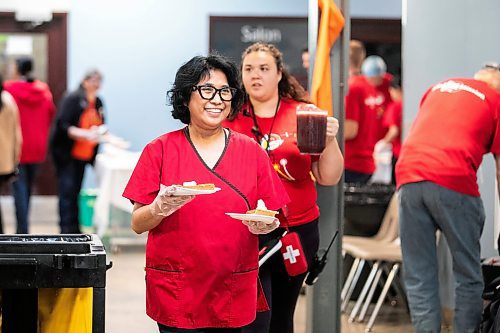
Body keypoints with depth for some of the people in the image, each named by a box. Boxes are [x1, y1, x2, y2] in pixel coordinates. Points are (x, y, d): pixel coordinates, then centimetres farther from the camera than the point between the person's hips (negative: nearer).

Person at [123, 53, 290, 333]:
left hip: (234, 291, 2)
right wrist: (161, 208, -21)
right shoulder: (160, 150, 0)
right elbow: (138, 224, -1)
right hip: (175, 292, -2)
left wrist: (263, 224, -12)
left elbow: (270, 220, 10)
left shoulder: (252, 152, 6)